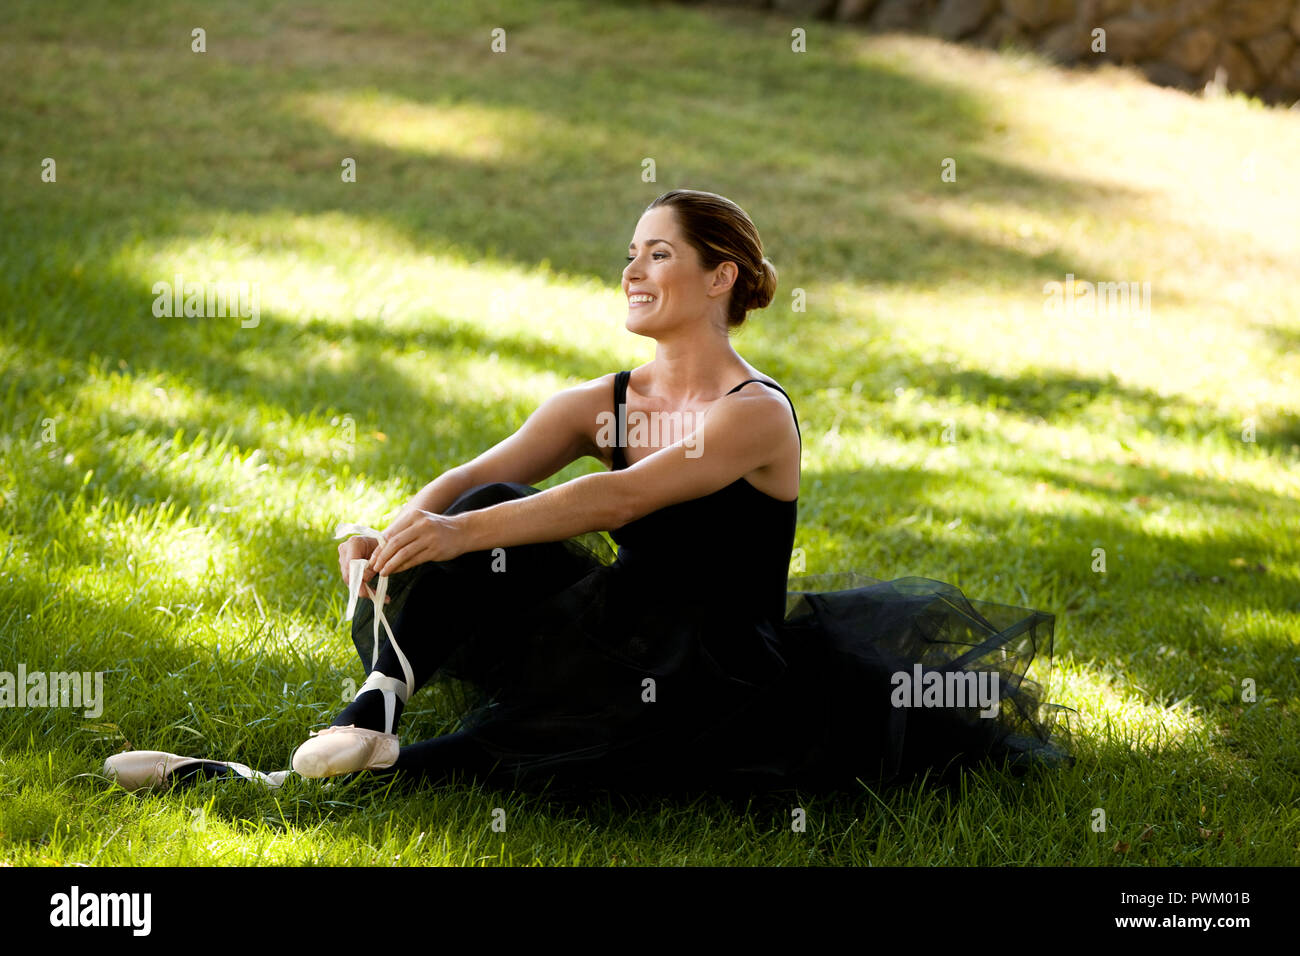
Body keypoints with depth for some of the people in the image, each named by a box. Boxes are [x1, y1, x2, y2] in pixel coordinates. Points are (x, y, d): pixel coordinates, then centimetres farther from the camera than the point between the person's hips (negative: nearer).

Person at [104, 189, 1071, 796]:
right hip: (618, 655, 6)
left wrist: (462, 533, -37)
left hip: (716, 676, -6)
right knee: (495, 510, -17)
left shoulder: (757, 415, -13)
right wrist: (398, 531, -29)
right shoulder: (596, 405, 9)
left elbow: (622, 500, -27)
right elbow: (481, 473, -7)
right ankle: (377, 708, -33)